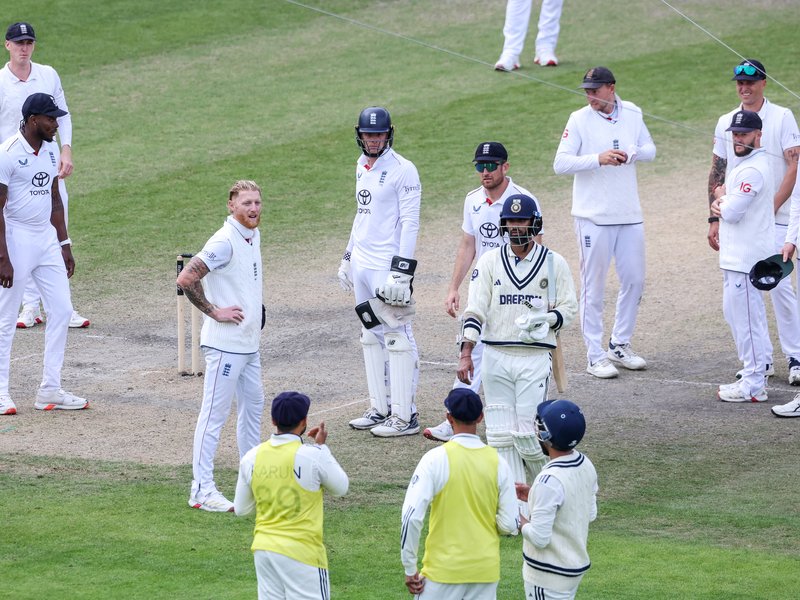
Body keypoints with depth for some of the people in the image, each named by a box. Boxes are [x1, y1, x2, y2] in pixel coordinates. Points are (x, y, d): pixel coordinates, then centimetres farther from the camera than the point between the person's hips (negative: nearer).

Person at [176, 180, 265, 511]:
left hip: (249, 343, 10)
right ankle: (202, 490, -5)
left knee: (253, 405, 18)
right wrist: (214, 312, -20)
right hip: (225, 343, -10)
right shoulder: (225, 241, -18)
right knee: (214, 413, -7)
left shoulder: (253, 236, 10)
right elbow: (186, 279, -25)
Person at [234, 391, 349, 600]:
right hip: (301, 551, -5)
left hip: (264, 549, 5)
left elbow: (241, 509, 10)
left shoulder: (252, 457, 1)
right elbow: (340, 487, 5)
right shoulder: (313, 456, -13)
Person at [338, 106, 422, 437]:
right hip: (362, 265, 9)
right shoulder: (363, 167, 14)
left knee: (397, 338, -6)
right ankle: (379, 409, 20)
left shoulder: (402, 170, -12)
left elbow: (410, 223, -16)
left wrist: (402, 272, -22)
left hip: (388, 266, -9)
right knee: (371, 336, 12)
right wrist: (348, 257, 24)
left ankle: (405, 416, -4)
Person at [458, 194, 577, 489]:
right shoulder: (490, 262, 6)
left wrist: (543, 319, -15)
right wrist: (466, 354, -10)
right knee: (500, 435, 0)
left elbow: (568, 309, 7)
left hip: (535, 357, -2)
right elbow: (475, 310, 1)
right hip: (496, 357, 2)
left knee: (527, 435, -9)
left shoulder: (554, 263, 4)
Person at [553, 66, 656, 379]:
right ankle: (595, 356, 5)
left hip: (629, 214, 5)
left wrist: (632, 154, -8)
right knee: (593, 286, -1)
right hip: (593, 216, -5)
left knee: (634, 280, 10)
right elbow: (560, 164, -13)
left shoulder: (632, 114, 5)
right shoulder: (580, 119, -7)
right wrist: (598, 159, -26)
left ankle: (619, 346, 26)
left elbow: (650, 149, 14)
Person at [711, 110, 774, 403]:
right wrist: (722, 203, 2)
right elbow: (730, 209, 22)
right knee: (734, 313, 17)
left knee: (746, 318, -7)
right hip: (736, 256, 11)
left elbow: (732, 212, -21)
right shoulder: (744, 164, 15)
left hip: (745, 259, -11)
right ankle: (752, 378, 23)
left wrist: (720, 199, -2)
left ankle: (753, 386, -3)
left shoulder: (752, 170, -19)